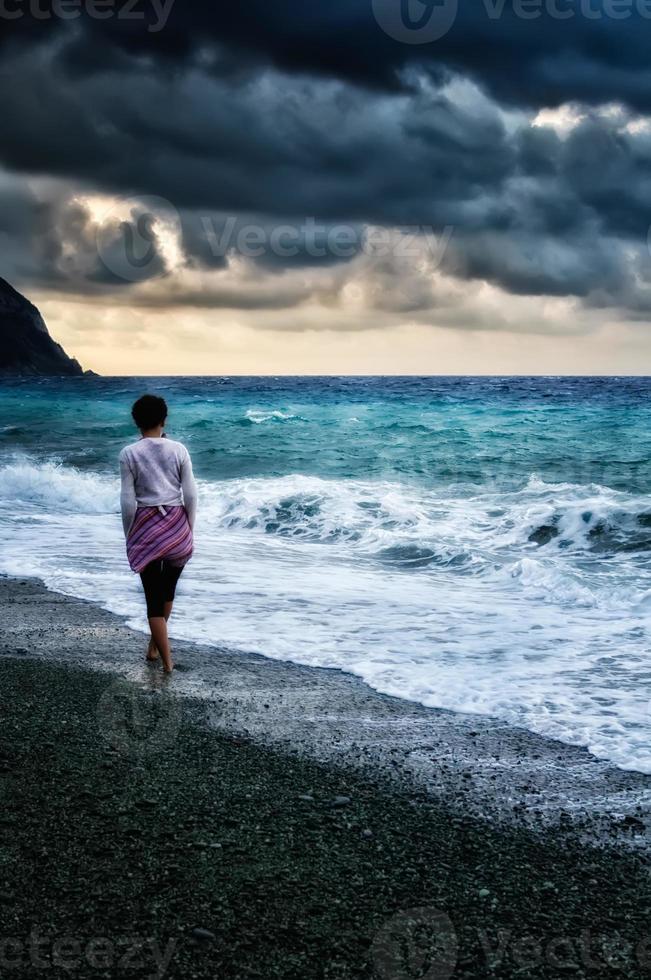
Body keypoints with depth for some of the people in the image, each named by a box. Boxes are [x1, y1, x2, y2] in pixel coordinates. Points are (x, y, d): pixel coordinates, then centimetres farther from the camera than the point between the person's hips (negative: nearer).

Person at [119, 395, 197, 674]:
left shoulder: (129, 454, -7)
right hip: (176, 526, 2)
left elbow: (128, 501, -7)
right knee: (168, 589, 21)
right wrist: (190, 529, 11)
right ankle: (154, 646, 34)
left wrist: (130, 536, 4)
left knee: (153, 597, 4)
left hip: (146, 528, -2)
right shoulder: (179, 450, -3)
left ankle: (167, 661, 2)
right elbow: (190, 495, -1)